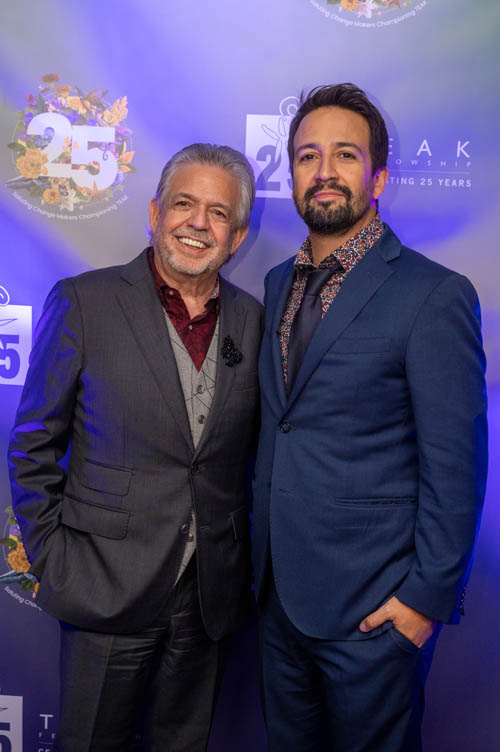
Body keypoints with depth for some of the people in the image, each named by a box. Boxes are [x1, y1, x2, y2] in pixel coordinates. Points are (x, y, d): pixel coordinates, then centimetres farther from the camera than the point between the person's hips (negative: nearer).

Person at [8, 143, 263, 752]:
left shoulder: (252, 319, 2)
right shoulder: (83, 302, -8)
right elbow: (33, 446, -4)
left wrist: (240, 554, 6)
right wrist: (50, 560, -6)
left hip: (210, 593, 3)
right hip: (108, 587, -3)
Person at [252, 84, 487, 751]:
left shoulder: (434, 295, -14)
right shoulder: (279, 284, 7)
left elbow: (455, 466, -14)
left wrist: (429, 596, -13)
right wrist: (260, 558, 10)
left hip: (372, 605, -6)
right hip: (279, 591, 6)